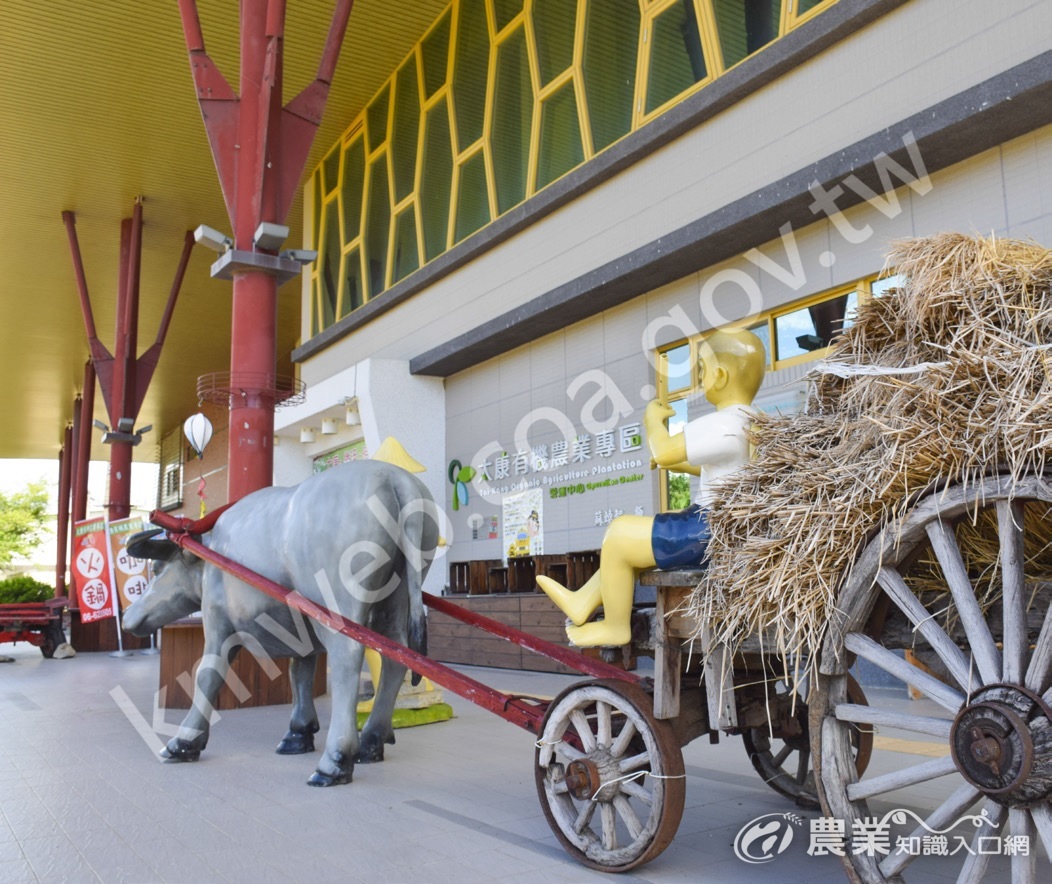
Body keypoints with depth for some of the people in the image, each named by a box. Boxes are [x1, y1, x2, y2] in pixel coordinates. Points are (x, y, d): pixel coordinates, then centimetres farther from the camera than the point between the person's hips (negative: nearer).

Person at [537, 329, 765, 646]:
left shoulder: (720, 425, -25)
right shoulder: (749, 422, 9)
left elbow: (663, 452, -27)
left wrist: (653, 419, -7)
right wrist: (677, 464, 12)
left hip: (709, 533, -11)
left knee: (618, 534, -5)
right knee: (628, 534, 20)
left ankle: (615, 626, 11)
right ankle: (582, 603, 26)